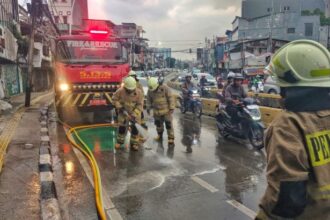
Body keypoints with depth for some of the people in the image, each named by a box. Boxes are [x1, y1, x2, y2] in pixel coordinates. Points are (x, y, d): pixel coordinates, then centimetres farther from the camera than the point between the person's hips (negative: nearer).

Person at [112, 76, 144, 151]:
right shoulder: (120, 91, -19)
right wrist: (119, 107, -16)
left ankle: (134, 143, 13)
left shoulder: (139, 92, -20)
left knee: (135, 128, -2)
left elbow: (140, 105, -16)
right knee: (121, 127, 6)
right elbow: (114, 99, -4)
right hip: (123, 112, 1)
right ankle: (120, 141, 26)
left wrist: (134, 115, -22)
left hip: (135, 113, 0)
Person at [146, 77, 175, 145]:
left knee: (169, 124, -2)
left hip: (166, 111, -4)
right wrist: (148, 108, 8)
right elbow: (149, 100, 9)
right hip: (156, 111, 4)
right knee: (158, 124, 18)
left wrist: (171, 108, -15)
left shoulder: (165, 88, -18)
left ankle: (171, 138, 7)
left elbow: (170, 98, -14)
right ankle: (160, 135, 39)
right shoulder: (150, 90, -5)